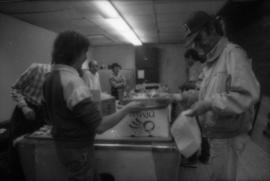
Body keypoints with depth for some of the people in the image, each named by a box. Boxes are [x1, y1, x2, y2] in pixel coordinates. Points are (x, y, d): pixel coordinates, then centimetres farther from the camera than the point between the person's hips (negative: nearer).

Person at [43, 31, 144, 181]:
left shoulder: (50, 78, 3)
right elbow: (99, 126, -27)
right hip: (78, 148, -9)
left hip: (62, 144, 9)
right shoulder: (73, 81, -27)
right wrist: (128, 108, -17)